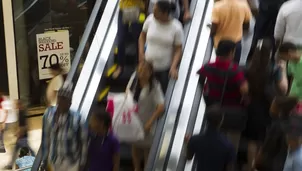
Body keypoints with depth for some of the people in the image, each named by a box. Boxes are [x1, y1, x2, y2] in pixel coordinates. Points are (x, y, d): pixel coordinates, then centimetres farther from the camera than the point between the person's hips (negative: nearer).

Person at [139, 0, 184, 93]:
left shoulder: (176, 27, -16)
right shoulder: (150, 19, -10)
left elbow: (178, 49, -10)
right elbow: (142, 35, 7)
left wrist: (173, 67, -22)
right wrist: (141, 53, -3)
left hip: (165, 68, -2)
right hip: (147, 64, 2)